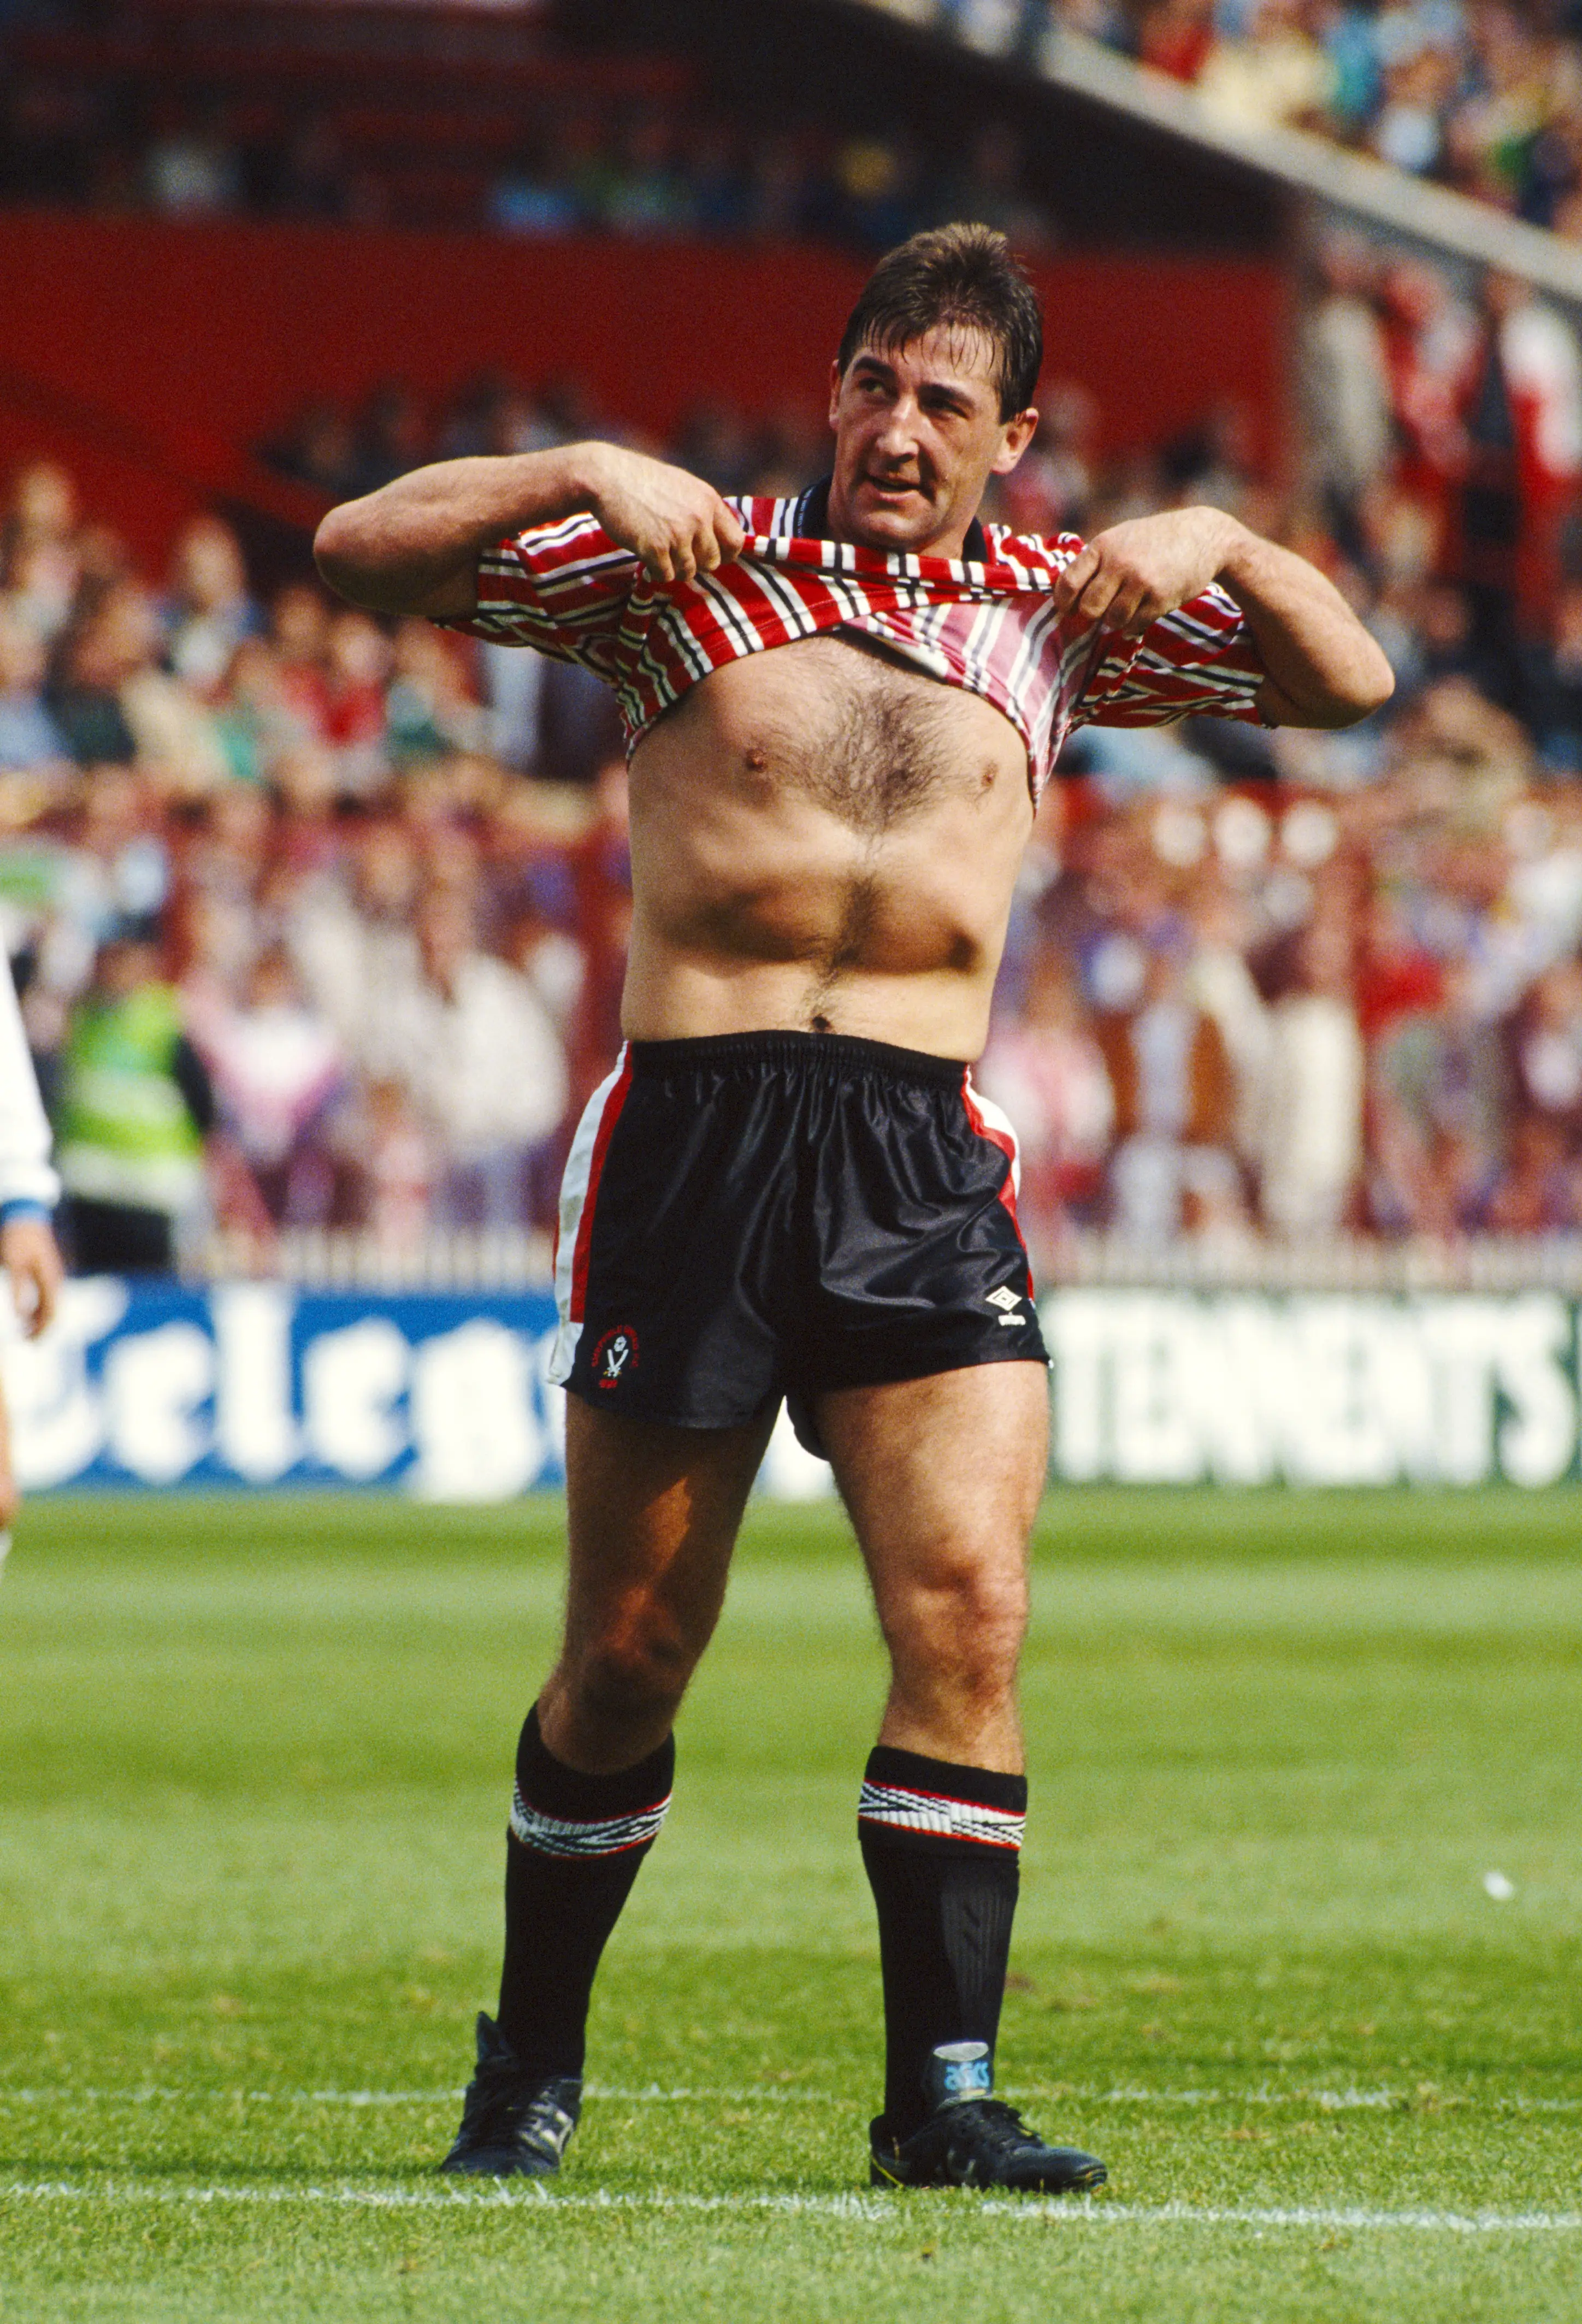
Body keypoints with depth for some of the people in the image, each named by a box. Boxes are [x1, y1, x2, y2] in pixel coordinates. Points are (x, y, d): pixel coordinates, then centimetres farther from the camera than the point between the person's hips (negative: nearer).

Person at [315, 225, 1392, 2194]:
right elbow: (361, 554, 2)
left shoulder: (1051, 613, 15)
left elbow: (1346, 684, 18)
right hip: (693, 1126, -2)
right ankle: (529, 2067, 21)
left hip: (927, 1162, 2)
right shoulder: (687, 566, 7)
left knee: (970, 1606, -13)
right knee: (630, 1651, 3)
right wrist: (587, 474, -12)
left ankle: (942, 2089, -10)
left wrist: (1214, 543, 0)